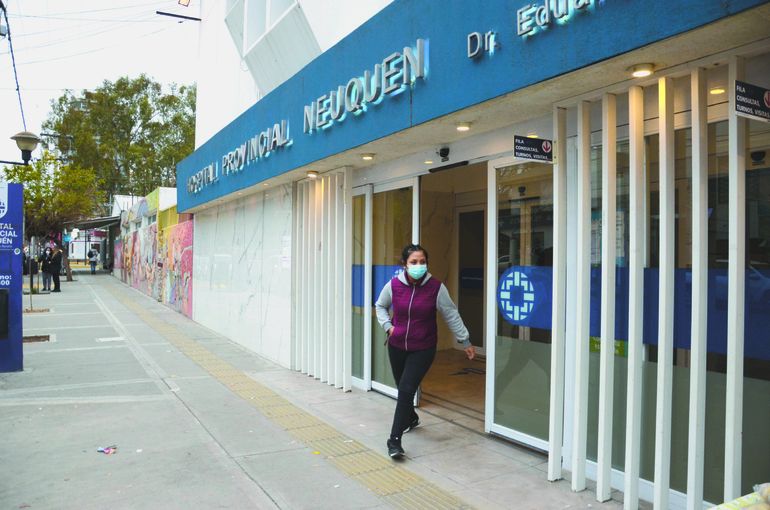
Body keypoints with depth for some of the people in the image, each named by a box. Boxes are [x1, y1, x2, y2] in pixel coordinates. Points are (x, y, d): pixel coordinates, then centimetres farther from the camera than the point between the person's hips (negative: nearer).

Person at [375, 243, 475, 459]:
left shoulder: (436, 287, -15)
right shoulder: (394, 285, -10)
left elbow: (451, 315, -3)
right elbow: (380, 306, 10)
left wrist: (465, 341, 2)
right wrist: (387, 326, -5)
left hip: (423, 349, -3)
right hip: (397, 347, 3)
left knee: (406, 390, -13)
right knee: (403, 389, 18)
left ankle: (395, 440, -4)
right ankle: (412, 418, 49)